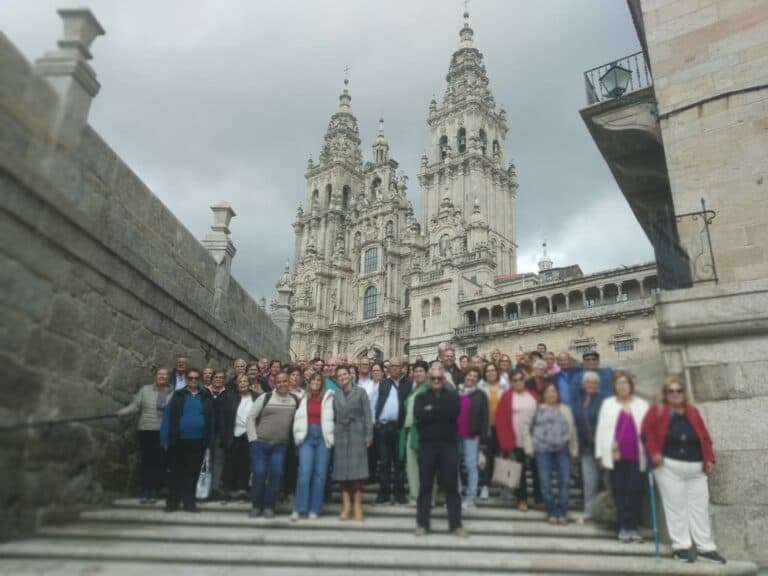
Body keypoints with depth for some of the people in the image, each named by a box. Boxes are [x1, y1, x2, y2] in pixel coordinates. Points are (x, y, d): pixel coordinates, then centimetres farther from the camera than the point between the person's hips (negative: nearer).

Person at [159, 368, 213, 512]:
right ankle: (172, 502, 19)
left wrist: (209, 441, 0)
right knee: (176, 472, 8)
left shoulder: (206, 397, 5)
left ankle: (189, 502, 18)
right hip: (179, 440, -1)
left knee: (193, 473, 8)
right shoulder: (177, 395, 0)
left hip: (198, 441, 1)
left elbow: (210, 419, 6)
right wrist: (165, 439, -8)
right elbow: (168, 416, -2)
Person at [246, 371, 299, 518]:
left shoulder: (295, 400, 3)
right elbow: (250, 418, 0)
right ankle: (256, 505, 15)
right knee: (259, 474, -4)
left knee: (276, 474, -6)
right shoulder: (265, 397, -3)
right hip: (260, 443, -1)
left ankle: (268, 506, 11)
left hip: (280, 445, 1)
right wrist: (253, 438, -5)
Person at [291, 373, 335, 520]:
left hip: (323, 437, -1)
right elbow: (298, 418, 11)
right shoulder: (303, 398, 10)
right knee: (304, 472, -8)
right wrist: (298, 437, 4)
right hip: (306, 437, 1)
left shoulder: (328, 397, 4)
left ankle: (314, 509, 9)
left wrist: (330, 437, -4)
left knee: (320, 473, 1)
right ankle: (299, 508, -1)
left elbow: (332, 417, 1)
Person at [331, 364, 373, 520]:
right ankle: (346, 506, 5)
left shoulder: (360, 392, 3)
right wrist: (332, 436, 6)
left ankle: (358, 506, 0)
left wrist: (369, 436, -8)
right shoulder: (336, 396, 14)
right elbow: (334, 418, 14)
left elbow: (367, 415, -1)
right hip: (340, 436, 3)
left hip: (357, 434, -3)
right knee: (342, 472, 1)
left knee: (357, 471, -5)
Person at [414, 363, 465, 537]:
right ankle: (422, 523, 16)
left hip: (448, 445, 0)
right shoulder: (421, 397, 8)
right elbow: (419, 415, -11)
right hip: (427, 445, 1)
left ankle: (456, 524, 14)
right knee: (425, 486, 7)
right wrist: (441, 412, -12)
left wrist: (432, 410, -11)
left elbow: (453, 412, -15)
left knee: (451, 486, 6)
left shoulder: (452, 396, 6)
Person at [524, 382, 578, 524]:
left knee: (565, 481, -3)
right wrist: (529, 447, 3)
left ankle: (562, 512, 9)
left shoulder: (565, 409, 13)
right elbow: (527, 428, 8)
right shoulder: (537, 409, 7)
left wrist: (574, 450, 7)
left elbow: (572, 430, 12)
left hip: (562, 449, 2)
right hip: (543, 449, -1)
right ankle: (551, 513, 12)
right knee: (546, 482, 0)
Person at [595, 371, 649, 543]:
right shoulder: (608, 403, 9)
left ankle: (632, 526, 9)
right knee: (619, 490, 3)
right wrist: (600, 454, 0)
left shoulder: (642, 405, 11)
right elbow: (601, 428, 5)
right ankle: (623, 526, 11)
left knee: (635, 490, -1)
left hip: (636, 455, 0)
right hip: (615, 455, 0)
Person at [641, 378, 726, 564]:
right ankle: (681, 547, 6)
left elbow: (704, 437, 12)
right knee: (675, 507, 0)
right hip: (669, 467, -4)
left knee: (700, 507, 8)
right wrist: (654, 452, -16)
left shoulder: (693, 412, 12)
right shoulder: (657, 411, -1)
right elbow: (647, 431, -8)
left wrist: (708, 459, 4)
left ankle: (705, 548, 15)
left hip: (695, 467, 5)